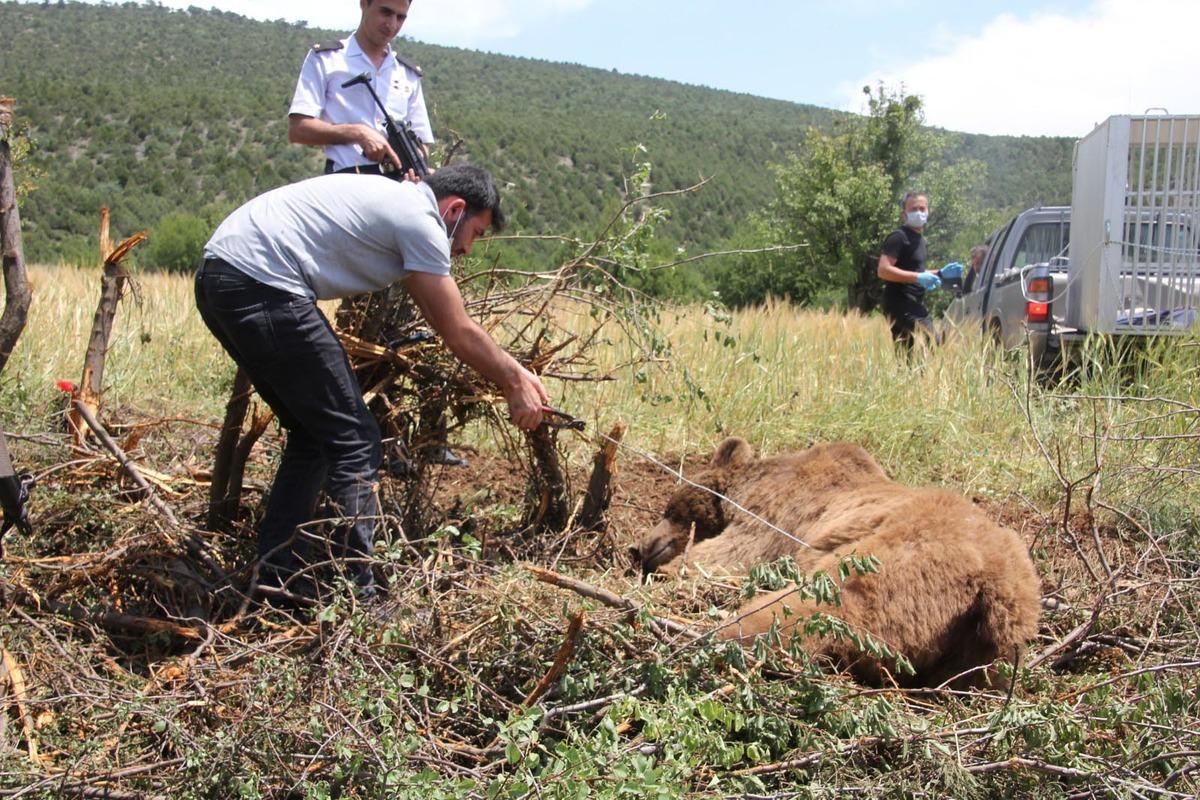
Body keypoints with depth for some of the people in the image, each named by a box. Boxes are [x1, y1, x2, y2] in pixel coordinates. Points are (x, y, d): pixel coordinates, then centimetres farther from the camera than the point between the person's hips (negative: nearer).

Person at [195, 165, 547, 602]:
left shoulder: (396, 200, 24)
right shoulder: (421, 220, -4)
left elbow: (440, 318, 29)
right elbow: (460, 335, -1)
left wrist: (514, 370, 29)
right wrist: (514, 385, 14)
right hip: (261, 285, -10)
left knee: (313, 433, 20)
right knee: (354, 441, -3)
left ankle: (275, 580, 22)